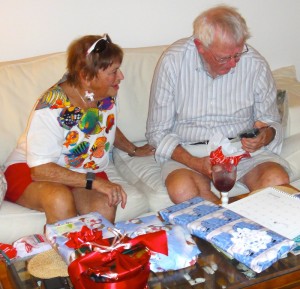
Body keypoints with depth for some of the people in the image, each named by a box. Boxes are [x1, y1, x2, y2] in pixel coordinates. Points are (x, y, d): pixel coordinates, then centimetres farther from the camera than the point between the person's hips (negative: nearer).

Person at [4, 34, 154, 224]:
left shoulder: (108, 94, -5)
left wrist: (134, 150, 30)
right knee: (61, 199, -38)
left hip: (85, 171, 5)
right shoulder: (53, 107, -25)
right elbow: (40, 169, -28)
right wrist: (95, 182, -33)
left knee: (105, 205, -29)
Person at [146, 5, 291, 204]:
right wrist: (197, 164, -20)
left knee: (277, 181, -29)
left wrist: (266, 135, -18)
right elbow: (158, 132, -5)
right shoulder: (173, 62, -10)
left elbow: (273, 122, 8)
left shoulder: (255, 64, -5)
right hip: (188, 153, -1)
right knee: (181, 190, -33)